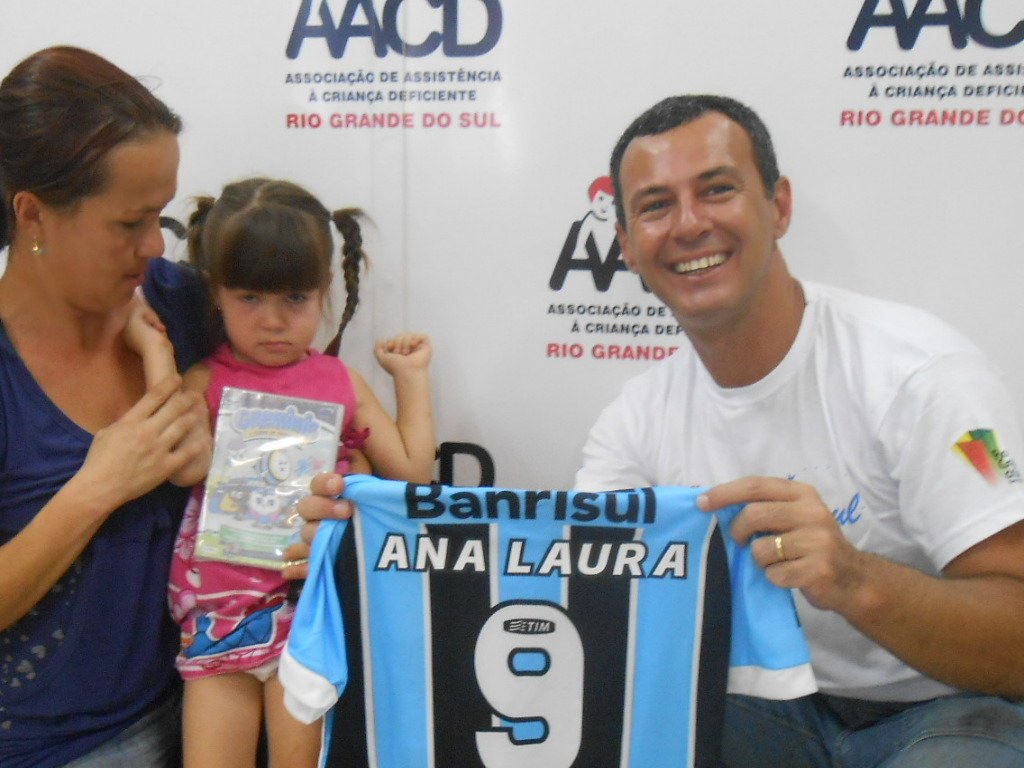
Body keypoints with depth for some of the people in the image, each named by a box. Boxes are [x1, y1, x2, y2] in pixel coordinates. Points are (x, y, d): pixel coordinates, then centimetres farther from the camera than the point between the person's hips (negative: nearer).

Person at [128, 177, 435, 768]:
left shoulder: (343, 384, 6)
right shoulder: (203, 382, 1)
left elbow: (412, 471, 5)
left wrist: (412, 377, 7)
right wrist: (157, 354, -11)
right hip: (218, 608, 0)